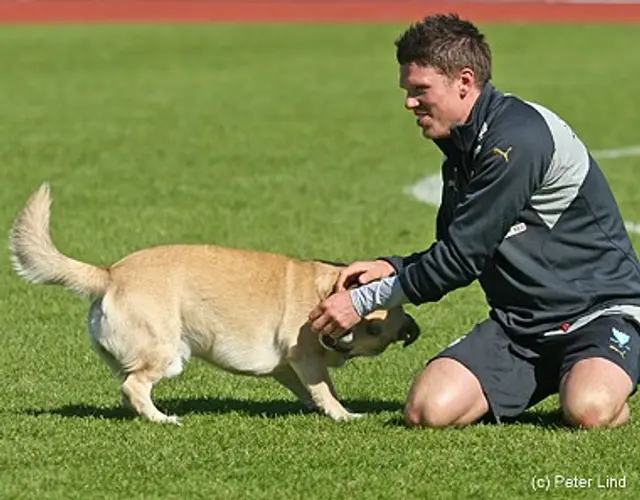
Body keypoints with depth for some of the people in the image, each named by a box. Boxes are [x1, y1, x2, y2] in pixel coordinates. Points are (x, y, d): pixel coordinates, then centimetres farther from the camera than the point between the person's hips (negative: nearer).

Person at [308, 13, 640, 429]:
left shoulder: (519, 137, -19)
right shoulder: (463, 148, 12)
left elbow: (462, 257, -19)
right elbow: (456, 257, 22)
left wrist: (365, 300, -10)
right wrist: (390, 268, 2)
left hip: (600, 309, -8)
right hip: (520, 322, 8)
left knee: (588, 410, -39)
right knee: (429, 409, -17)